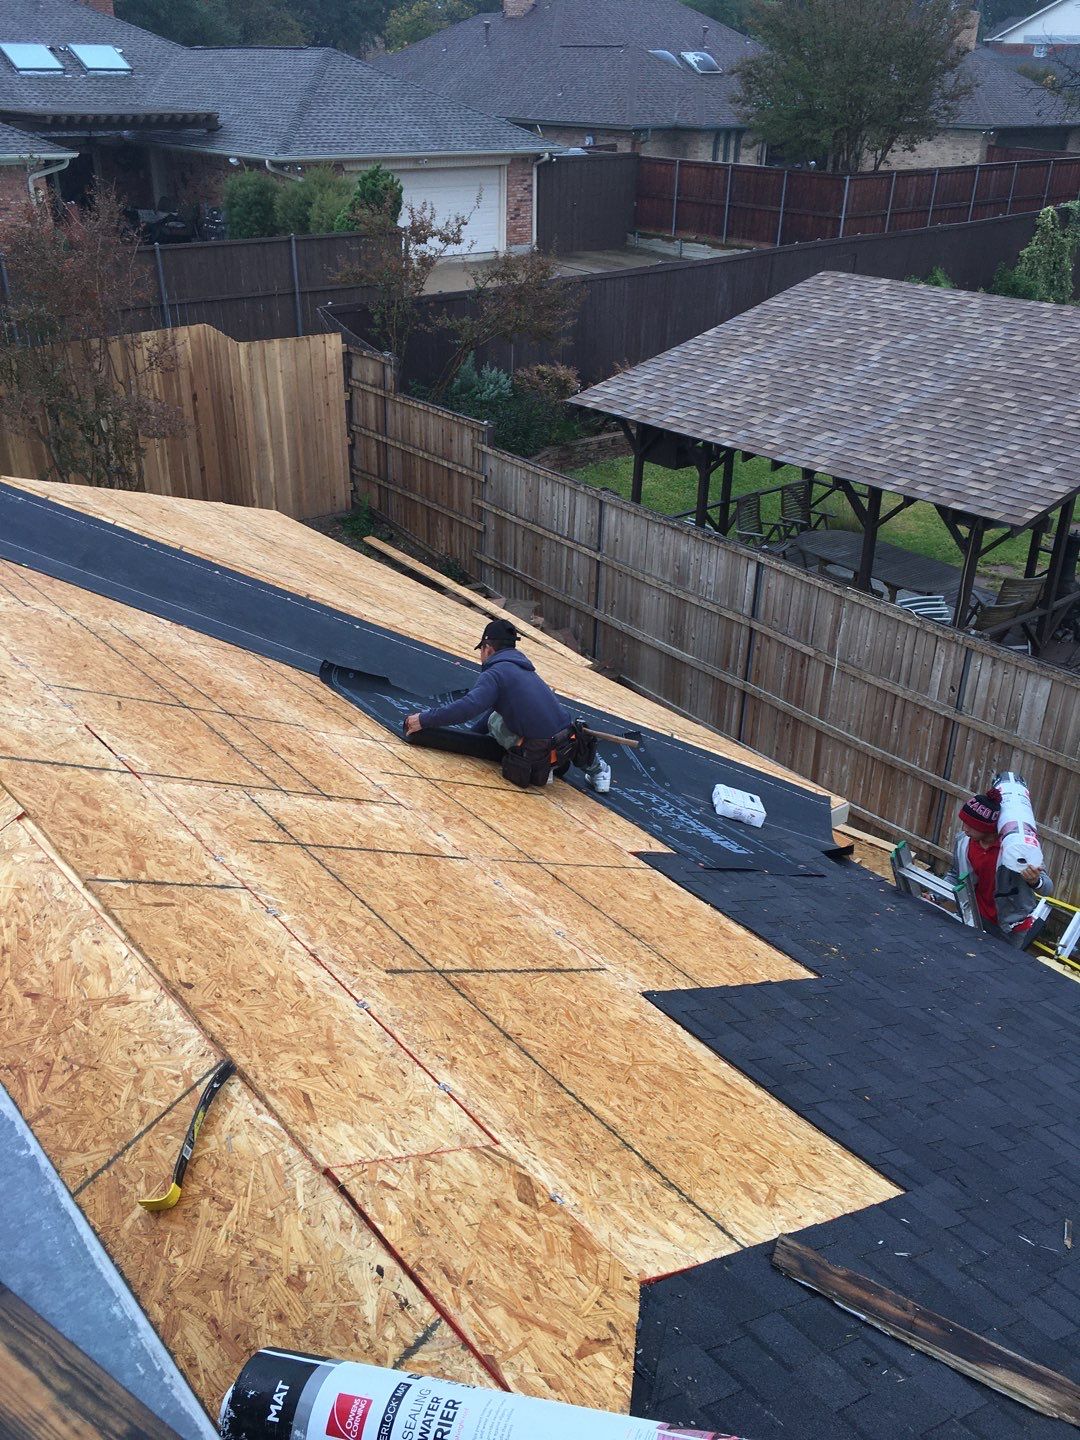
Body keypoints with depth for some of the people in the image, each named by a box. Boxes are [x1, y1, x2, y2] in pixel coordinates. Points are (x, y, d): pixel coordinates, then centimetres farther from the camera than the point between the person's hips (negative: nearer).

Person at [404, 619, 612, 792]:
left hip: (540, 753, -6)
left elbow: (468, 706, -20)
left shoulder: (495, 673, -6)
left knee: (495, 720, 12)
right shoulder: (521, 667, 22)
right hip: (569, 744, 6)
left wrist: (425, 720, -12)